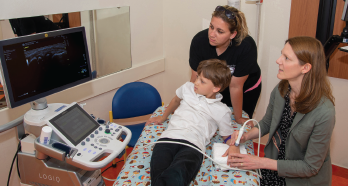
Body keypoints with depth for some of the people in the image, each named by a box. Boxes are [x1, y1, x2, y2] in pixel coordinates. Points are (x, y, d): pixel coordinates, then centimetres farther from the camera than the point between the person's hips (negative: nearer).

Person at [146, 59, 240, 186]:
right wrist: (163, 117, 54)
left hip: (193, 144, -3)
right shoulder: (188, 88, 26)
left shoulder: (222, 111, 17)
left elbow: (227, 136, 24)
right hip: (169, 137, 3)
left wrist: (233, 146, 1)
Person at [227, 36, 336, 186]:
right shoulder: (281, 90, -10)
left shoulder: (323, 113, -28)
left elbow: (310, 167, -20)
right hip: (275, 164, 5)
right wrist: (246, 136, -10)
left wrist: (262, 163, -23)